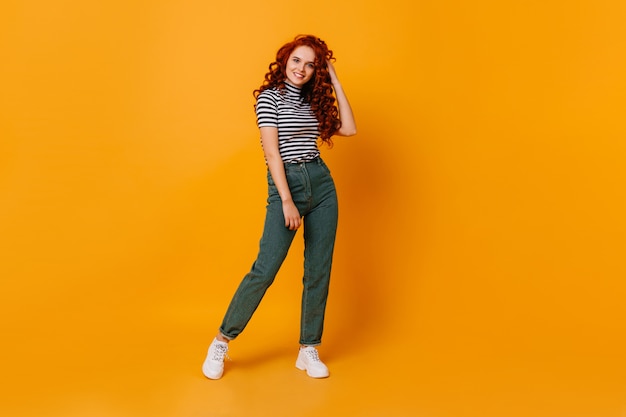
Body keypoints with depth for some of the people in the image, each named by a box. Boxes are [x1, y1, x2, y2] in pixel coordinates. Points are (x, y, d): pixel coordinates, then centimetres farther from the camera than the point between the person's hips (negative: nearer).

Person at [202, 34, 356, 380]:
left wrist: (335, 81, 7)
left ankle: (308, 350, 15)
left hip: (322, 185, 6)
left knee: (319, 271, 4)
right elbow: (271, 151, -10)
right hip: (285, 185, -5)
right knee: (265, 269, -10)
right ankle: (221, 342, 6)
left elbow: (349, 129, 5)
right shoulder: (269, 96, -2)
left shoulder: (314, 101, 14)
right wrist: (287, 200, -18)